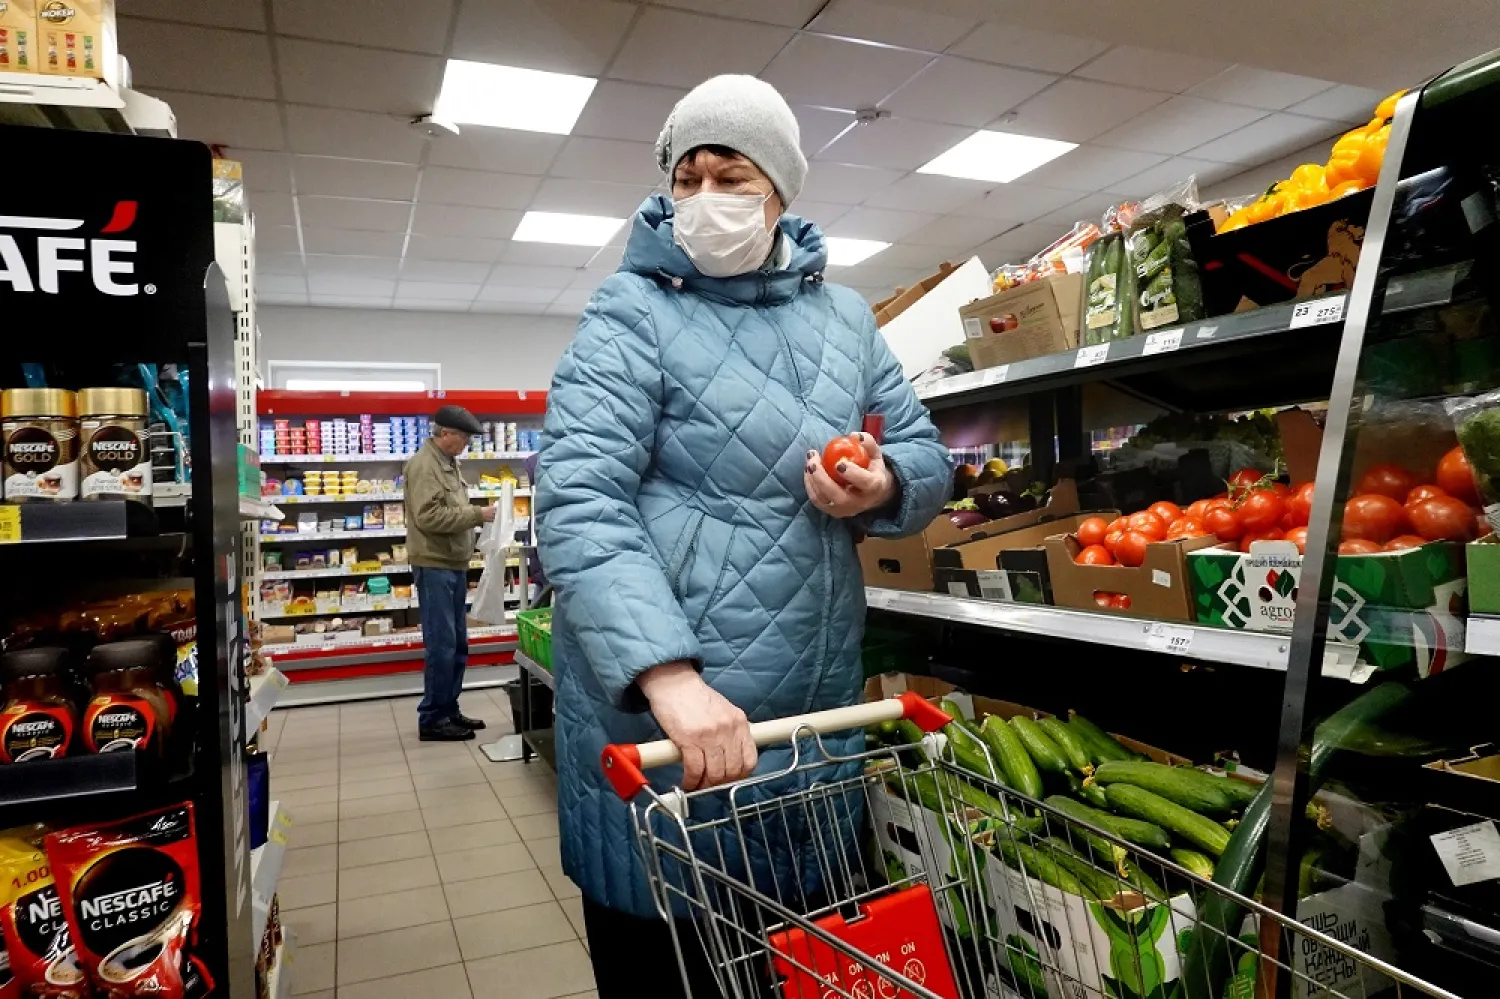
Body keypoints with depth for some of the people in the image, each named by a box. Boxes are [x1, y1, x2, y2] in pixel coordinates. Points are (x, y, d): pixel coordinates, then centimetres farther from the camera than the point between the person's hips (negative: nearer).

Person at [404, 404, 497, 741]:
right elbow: (428, 516, -22)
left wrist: (477, 515, 7)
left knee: (457, 644, 13)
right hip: (434, 566, -10)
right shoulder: (423, 465, -13)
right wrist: (476, 515, -18)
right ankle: (432, 719, 3)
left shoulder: (448, 463, 17)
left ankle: (449, 710, 22)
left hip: (454, 565, 10)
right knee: (441, 645, -6)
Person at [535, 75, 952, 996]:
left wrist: (885, 486, -11)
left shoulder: (845, 317, 10)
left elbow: (928, 454, 14)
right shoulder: (633, 314, -7)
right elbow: (578, 502, -20)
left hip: (818, 711, 5)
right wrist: (672, 676, -33)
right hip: (657, 714, -4)